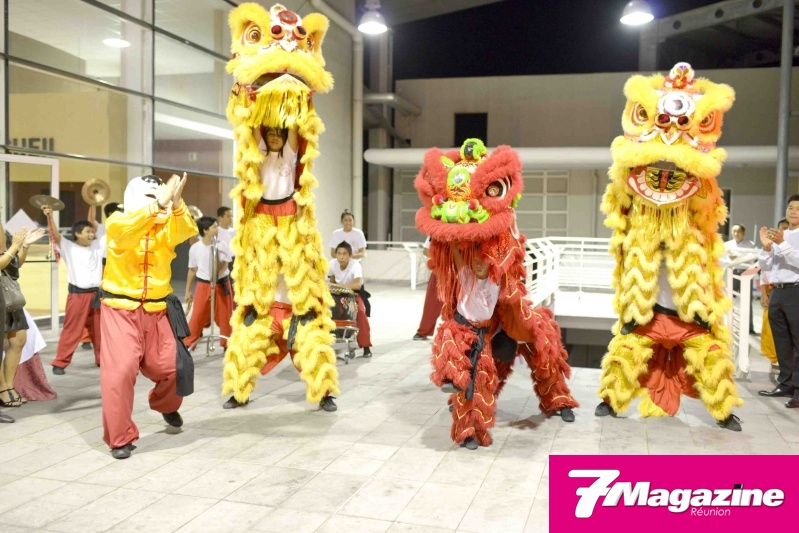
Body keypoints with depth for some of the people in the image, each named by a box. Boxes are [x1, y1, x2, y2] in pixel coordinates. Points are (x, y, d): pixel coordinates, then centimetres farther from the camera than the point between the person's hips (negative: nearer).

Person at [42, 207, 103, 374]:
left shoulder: (97, 246, 12)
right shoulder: (69, 248, -2)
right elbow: (55, 235, -14)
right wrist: (49, 216, -27)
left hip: (95, 294, 4)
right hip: (77, 295, -4)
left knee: (98, 329, 12)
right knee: (71, 330, -3)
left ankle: (102, 359, 24)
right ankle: (60, 362, 4)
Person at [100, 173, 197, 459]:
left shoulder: (166, 227, 2)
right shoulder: (116, 223, -6)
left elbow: (186, 230, -21)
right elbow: (127, 228, -32)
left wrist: (176, 203, -41)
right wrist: (158, 204, -46)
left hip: (157, 311, 3)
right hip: (121, 310, -3)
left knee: (174, 366, 6)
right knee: (119, 371, -10)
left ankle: (165, 405, 41)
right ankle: (120, 438, 6)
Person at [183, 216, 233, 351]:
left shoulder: (222, 245, -6)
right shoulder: (195, 248, -5)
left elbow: (225, 265, -2)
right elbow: (192, 270, 6)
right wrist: (187, 291, 8)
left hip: (222, 284, 1)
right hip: (203, 285, -1)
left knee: (225, 316, 6)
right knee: (197, 316, -2)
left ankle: (227, 344, 21)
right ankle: (187, 344, 11)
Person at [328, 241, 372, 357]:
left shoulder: (355, 265, -30)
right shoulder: (333, 264, -15)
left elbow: (357, 285, -46)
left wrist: (337, 285, -48)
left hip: (354, 294, -4)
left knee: (361, 312, -30)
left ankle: (366, 347, -19)